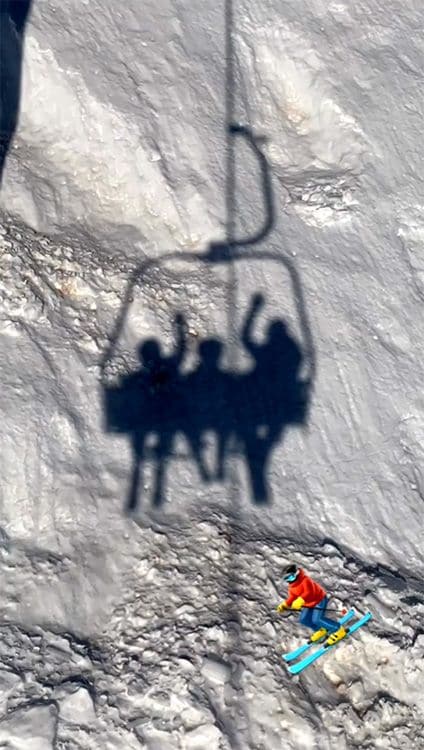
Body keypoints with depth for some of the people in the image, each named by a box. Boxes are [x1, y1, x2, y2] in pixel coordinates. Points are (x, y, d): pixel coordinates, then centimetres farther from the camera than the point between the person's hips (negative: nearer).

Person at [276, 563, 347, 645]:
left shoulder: (305, 580, -26)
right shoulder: (292, 585, 3)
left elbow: (309, 593, -39)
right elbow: (292, 597, 8)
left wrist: (300, 601, -51)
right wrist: (284, 605, -5)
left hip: (319, 599, -9)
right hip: (309, 604, 9)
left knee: (317, 619, -24)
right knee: (303, 619, 1)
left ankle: (339, 630, -7)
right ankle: (321, 630, 22)